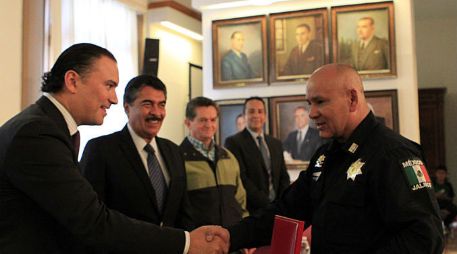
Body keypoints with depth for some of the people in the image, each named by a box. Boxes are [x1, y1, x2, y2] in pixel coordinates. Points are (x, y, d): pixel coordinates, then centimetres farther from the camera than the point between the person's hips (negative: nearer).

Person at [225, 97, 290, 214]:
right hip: (250, 211, -5)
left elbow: (283, 177, 14)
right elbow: (241, 179, -12)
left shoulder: (276, 144, 14)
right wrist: (267, 204, -14)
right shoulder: (233, 142, -4)